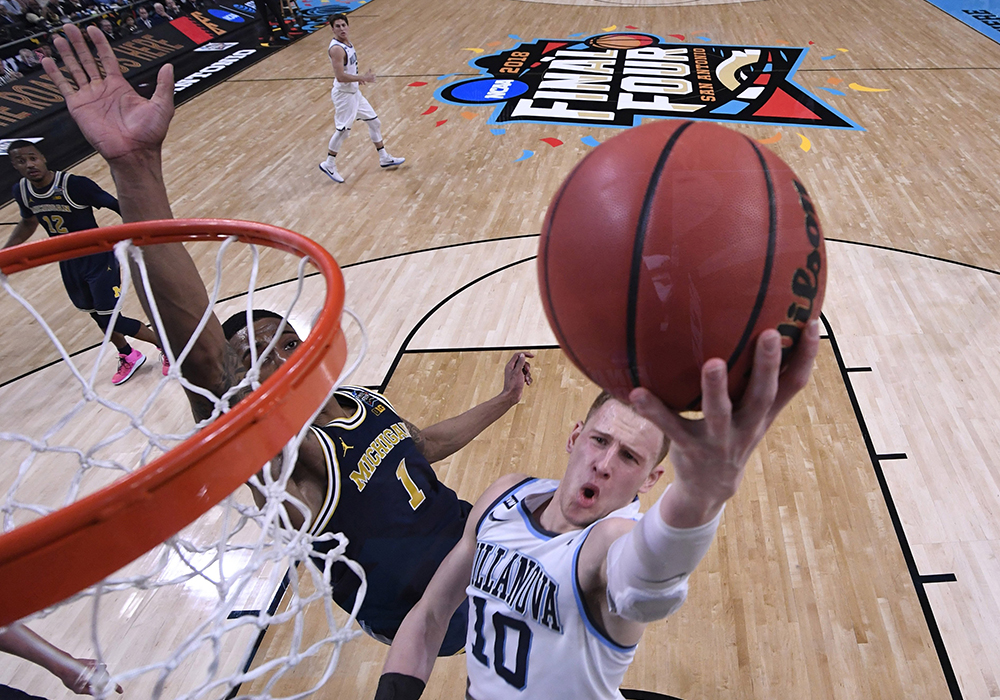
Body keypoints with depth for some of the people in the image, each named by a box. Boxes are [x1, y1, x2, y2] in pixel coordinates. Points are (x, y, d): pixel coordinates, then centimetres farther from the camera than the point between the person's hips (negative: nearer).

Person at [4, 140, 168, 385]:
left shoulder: (75, 185, -23)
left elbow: (119, 207, -19)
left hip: (98, 258, -6)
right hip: (68, 263, 6)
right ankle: (128, 356, 41)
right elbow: (28, 222, 17)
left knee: (111, 320, -8)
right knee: (97, 315, 18)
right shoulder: (21, 191, -4)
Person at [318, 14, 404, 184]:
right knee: (343, 131, -3)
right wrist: (363, 78, -24)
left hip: (354, 92, 10)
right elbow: (340, 77, -30)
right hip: (343, 94, -10)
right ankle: (328, 165, 14)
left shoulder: (347, 42, 6)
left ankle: (384, 159, 27)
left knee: (374, 122, 15)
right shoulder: (336, 48, -23)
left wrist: (358, 79, 10)